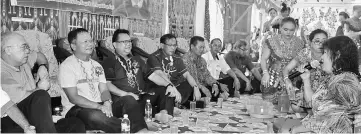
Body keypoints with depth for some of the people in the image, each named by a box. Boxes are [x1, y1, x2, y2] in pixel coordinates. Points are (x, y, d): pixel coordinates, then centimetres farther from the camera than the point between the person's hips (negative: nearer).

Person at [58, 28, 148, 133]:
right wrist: (99, 106, -23)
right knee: (96, 116, -39)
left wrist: (107, 103, -16)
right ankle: (135, 129, -37)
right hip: (77, 109, -6)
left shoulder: (96, 65, 17)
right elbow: (73, 97, -12)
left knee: (128, 100, -19)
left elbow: (104, 90, 9)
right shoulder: (67, 66, -4)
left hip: (100, 106, 6)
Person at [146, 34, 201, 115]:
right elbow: (160, 74, -28)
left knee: (190, 85, -7)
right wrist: (174, 88, -42)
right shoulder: (155, 57, -12)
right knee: (169, 92, -35)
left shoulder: (177, 58, 9)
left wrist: (196, 88, -16)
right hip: (157, 89, -7)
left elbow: (187, 74, 2)